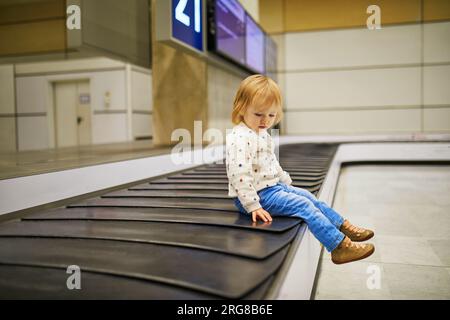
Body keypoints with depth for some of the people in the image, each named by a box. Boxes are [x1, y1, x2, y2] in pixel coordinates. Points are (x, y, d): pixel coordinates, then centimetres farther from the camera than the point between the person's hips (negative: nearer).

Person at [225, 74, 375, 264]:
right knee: (303, 205, -16)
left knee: (309, 197, 13)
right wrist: (253, 206, -29)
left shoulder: (262, 134, 12)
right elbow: (239, 174, -29)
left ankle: (344, 227, 25)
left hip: (273, 186, 10)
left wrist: (286, 182, 24)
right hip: (259, 194, -10)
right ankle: (340, 246, -13)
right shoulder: (240, 138, -22)